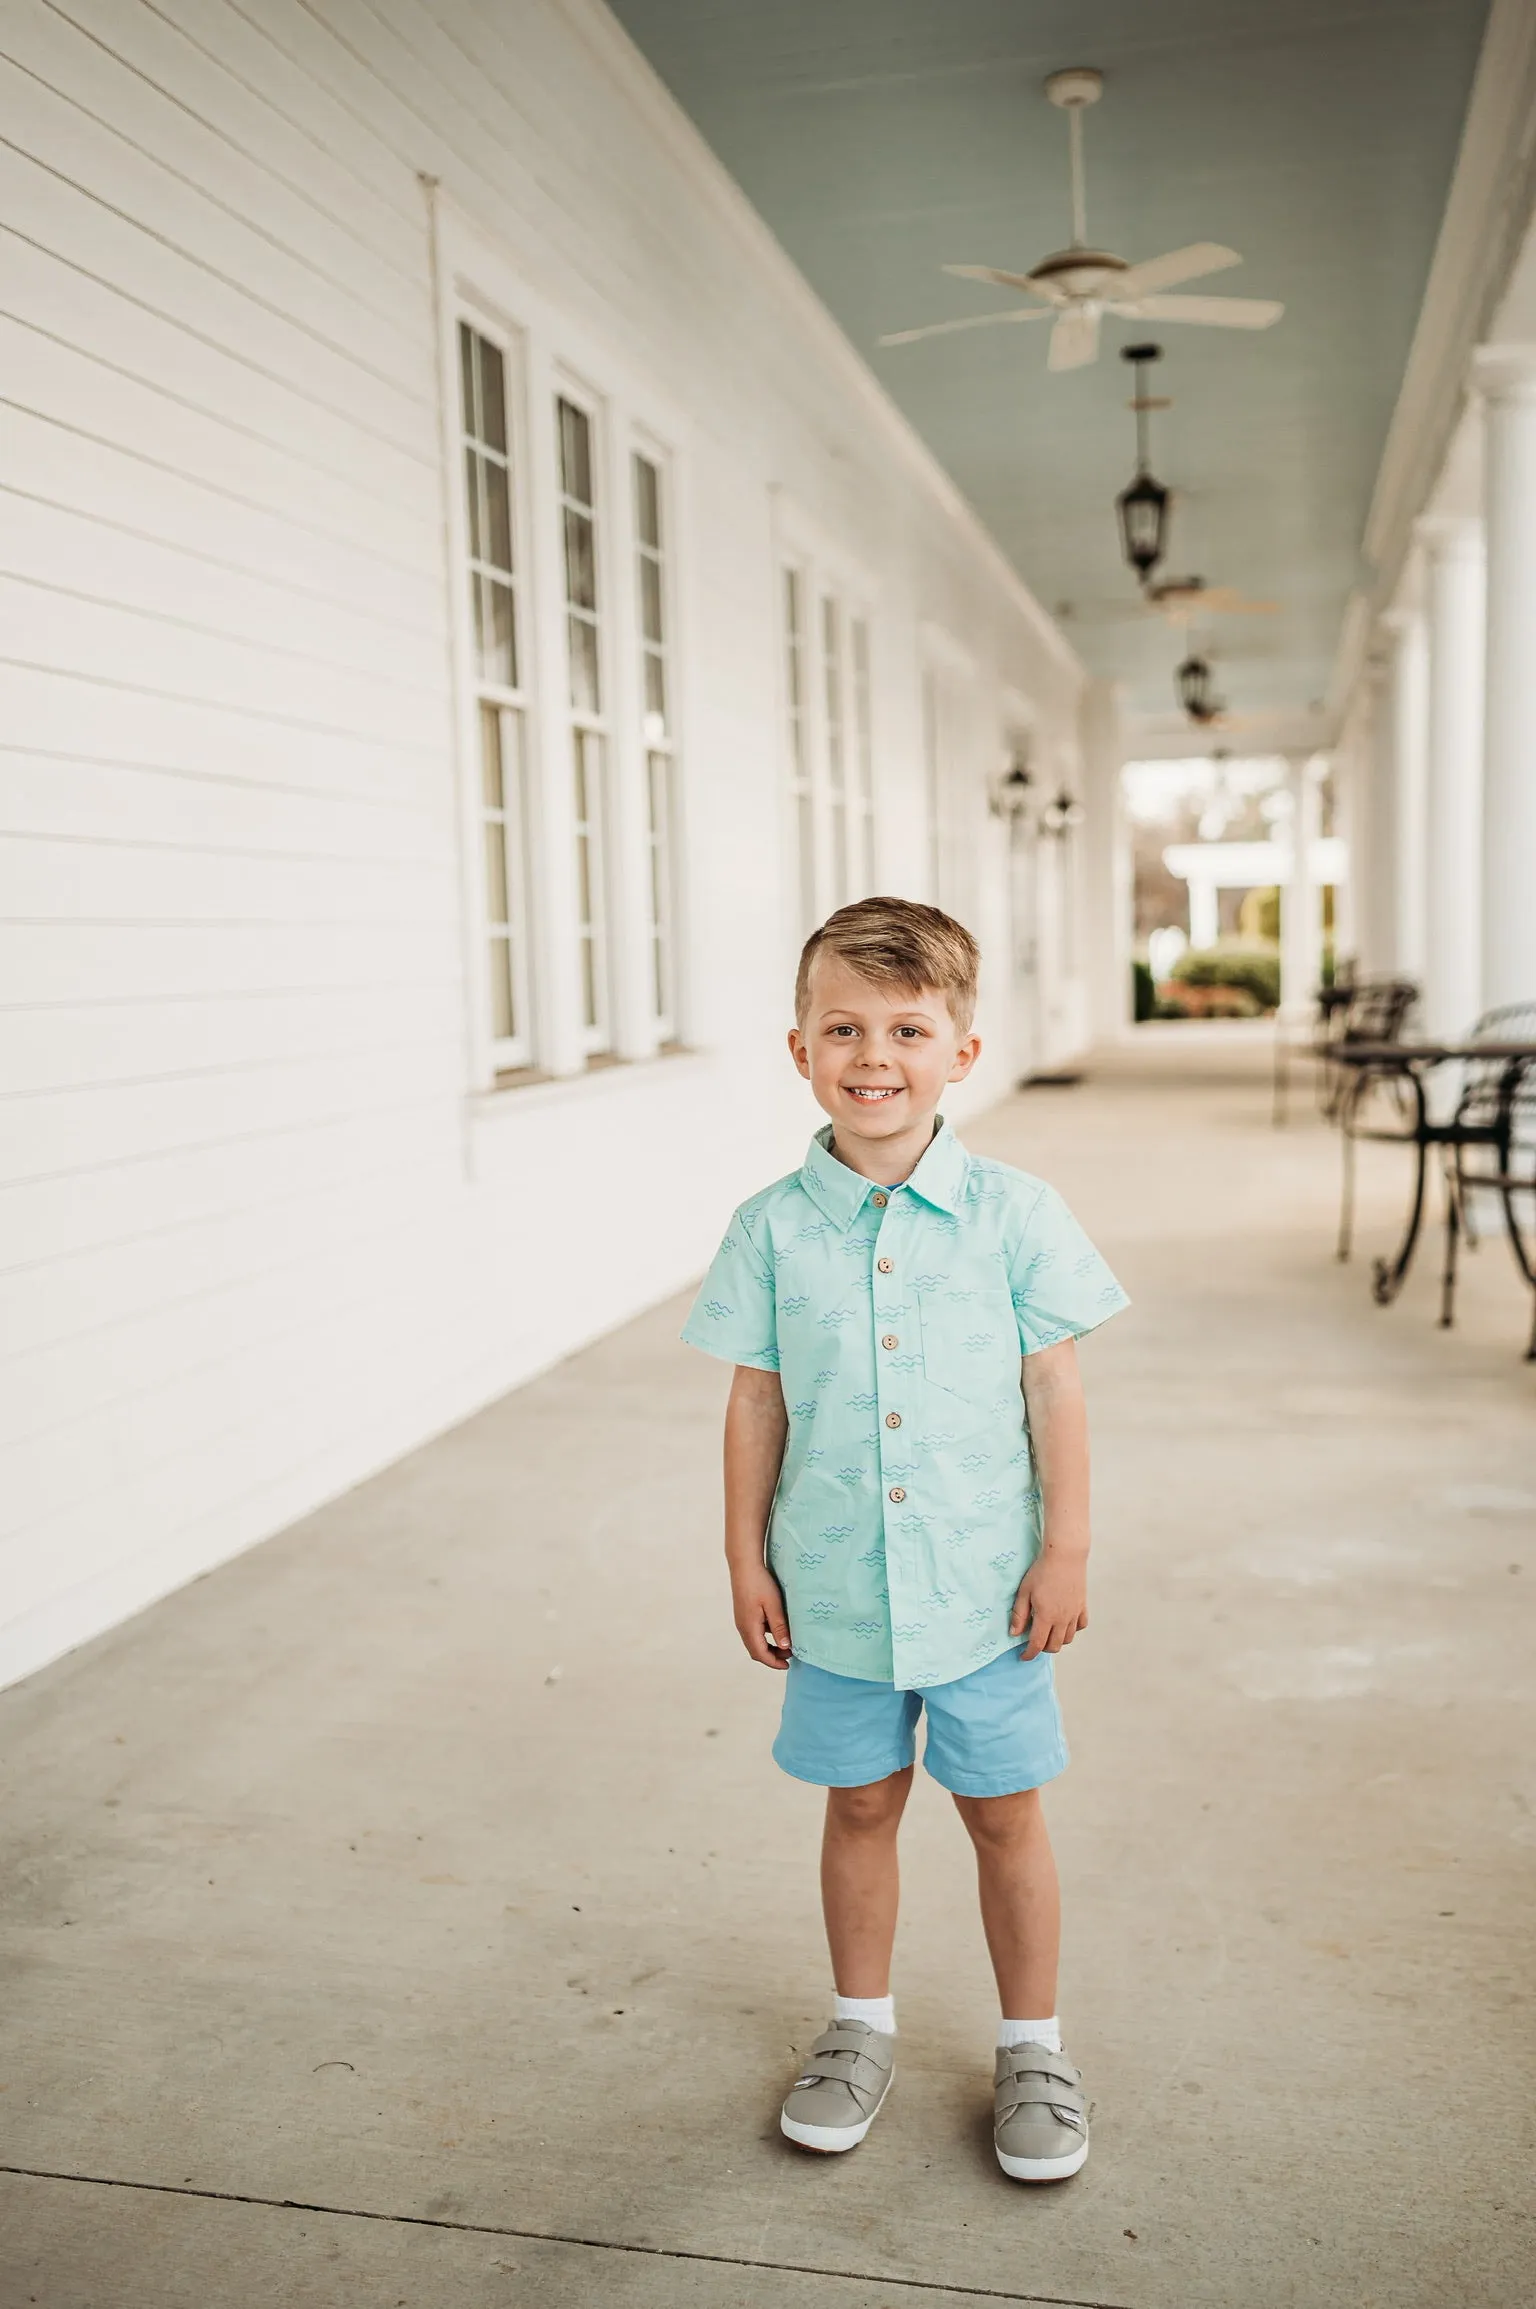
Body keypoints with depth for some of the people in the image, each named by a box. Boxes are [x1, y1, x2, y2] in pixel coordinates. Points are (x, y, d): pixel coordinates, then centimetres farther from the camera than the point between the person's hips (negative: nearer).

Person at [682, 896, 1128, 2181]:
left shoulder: (1015, 1216, -8)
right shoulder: (773, 1230, -5)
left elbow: (1055, 1391, -3)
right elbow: (756, 1405, 1)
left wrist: (1066, 1551, -3)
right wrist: (747, 1560, 2)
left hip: (986, 1589, -1)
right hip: (836, 1589, 1)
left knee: (1006, 1818, 12)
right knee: (861, 1807, 17)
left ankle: (1032, 2045, 33)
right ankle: (862, 2026, 39)